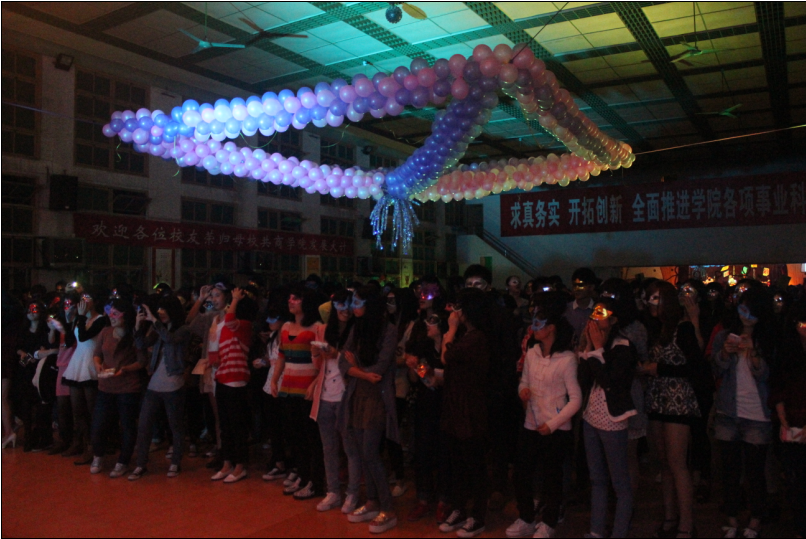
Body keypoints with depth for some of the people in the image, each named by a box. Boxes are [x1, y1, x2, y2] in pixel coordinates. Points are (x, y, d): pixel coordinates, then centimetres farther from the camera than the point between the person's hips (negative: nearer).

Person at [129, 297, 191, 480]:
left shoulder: (183, 330, -5)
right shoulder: (159, 330, 12)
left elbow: (170, 339, -25)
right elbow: (141, 345, 4)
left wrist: (153, 320, -22)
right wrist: (139, 324, -8)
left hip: (173, 387, -5)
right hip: (154, 385, 5)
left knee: (176, 426, 6)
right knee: (143, 426, 4)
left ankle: (176, 463, 20)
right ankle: (141, 465, 14)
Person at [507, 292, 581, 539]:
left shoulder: (566, 358, -14)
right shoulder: (532, 353, 1)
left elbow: (575, 399, -12)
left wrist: (552, 424, -14)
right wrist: (523, 391, -10)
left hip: (556, 430, -5)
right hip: (531, 426, 5)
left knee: (551, 479, 9)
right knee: (521, 475, 10)